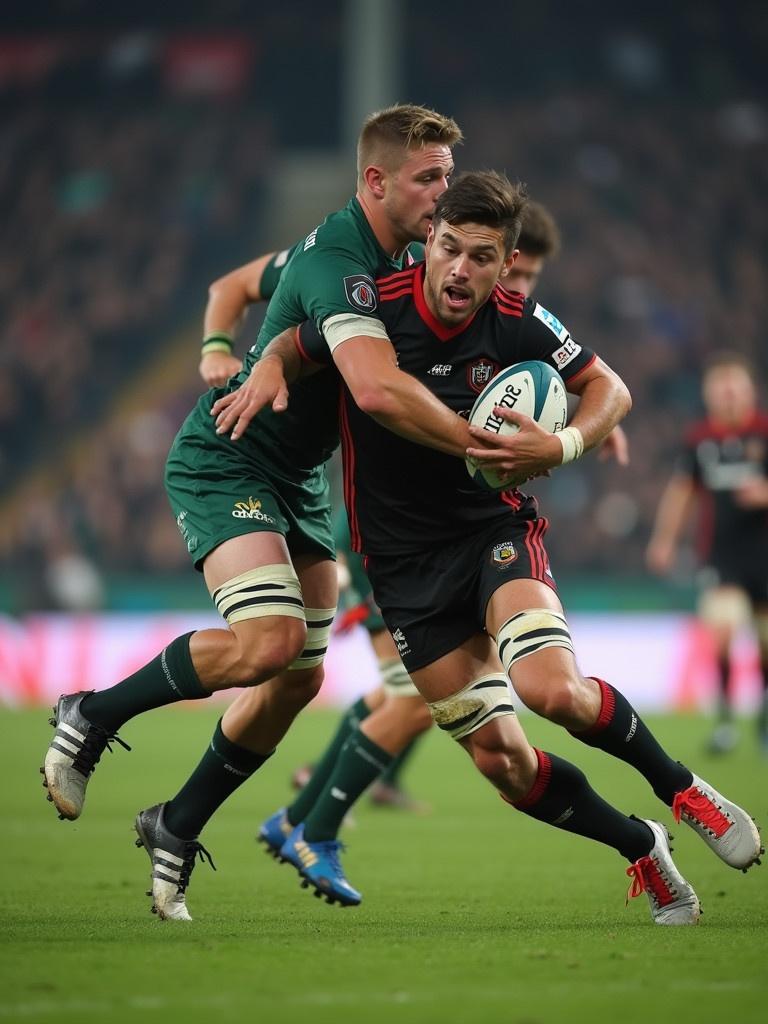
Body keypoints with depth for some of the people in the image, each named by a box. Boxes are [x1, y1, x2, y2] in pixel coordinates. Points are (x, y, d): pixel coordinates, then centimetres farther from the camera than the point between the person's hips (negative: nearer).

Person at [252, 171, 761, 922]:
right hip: (404, 561, 1)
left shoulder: (518, 324, -11)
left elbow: (609, 388, 2)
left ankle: (679, 788, -3)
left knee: (551, 688, -29)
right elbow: (281, 353, 3)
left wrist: (561, 447, -16)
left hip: (496, 527, -1)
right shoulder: (372, 308, -15)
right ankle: (643, 851, 18)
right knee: (501, 759, -4)